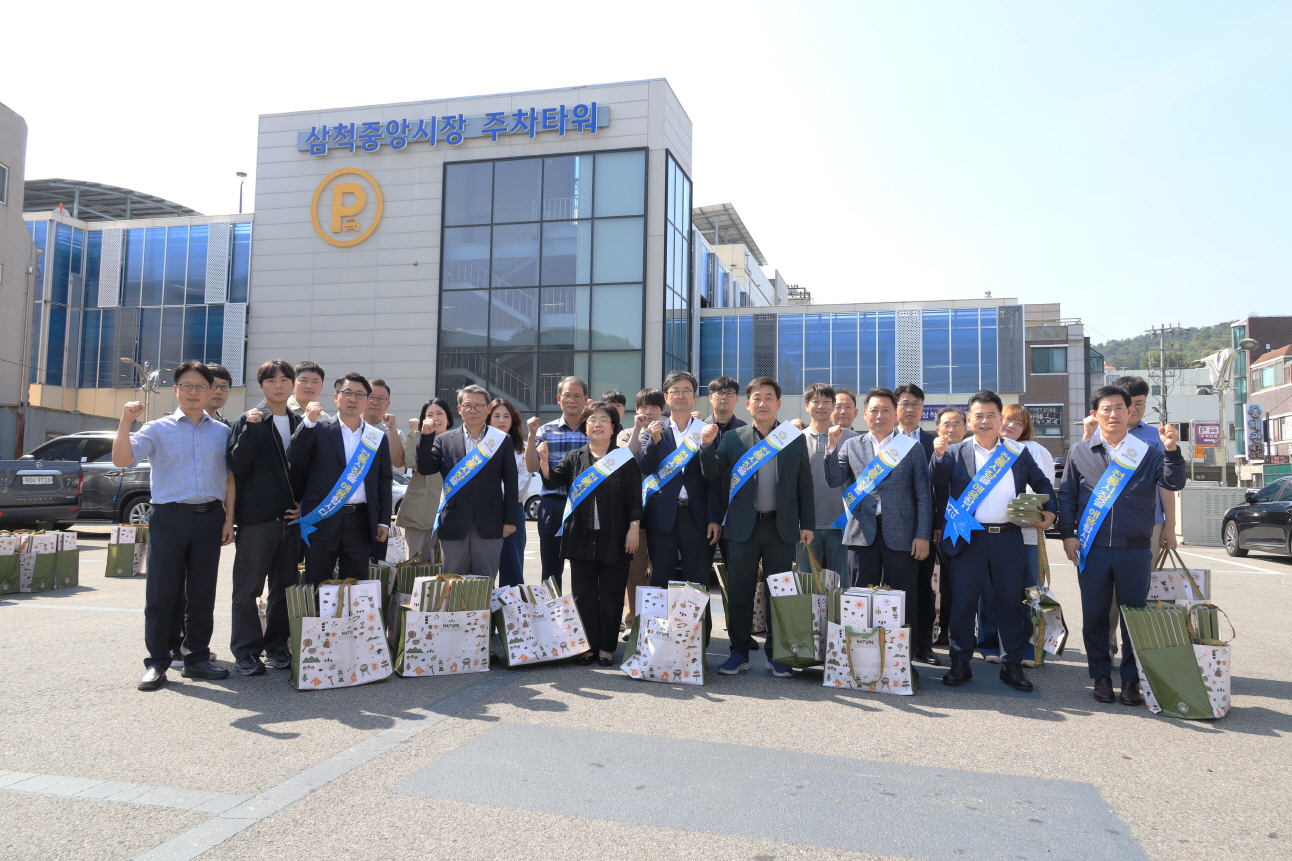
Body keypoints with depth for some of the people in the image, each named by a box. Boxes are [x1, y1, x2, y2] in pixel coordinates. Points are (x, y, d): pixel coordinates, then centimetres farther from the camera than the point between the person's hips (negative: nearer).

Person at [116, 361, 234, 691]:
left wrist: (230, 519, 5)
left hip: (209, 518, 2)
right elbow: (121, 460, -7)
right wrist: (125, 422, -20)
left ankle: (197, 658, 18)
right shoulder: (158, 429, 4)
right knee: (161, 593, 1)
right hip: (169, 516, -2)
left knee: (203, 593, 7)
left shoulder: (222, 432, 11)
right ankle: (157, 662, 10)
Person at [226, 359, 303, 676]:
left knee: (285, 585, 11)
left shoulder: (299, 424, 12)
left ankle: (277, 644, 22)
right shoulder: (248, 421, -1)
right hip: (256, 517, -4)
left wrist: (303, 505, 5)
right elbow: (237, 466, -11)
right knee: (248, 587, 1)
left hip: (291, 517, 4)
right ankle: (246, 651, 10)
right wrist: (251, 428, -20)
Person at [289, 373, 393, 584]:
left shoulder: (378, 438, 10)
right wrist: (309, 422, -17)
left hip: (361, 521, 2)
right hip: (323, 519, -2)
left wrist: (383, 521, 5)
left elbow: (384, 482, 10)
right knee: (318, 586, 4)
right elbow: (294, 460, -9)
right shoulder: (318, 430, 4)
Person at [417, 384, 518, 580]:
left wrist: (510, 520, -1)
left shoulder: (503, 441, 5)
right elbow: (425, 468, -1)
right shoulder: (444, 440, 8)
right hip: (454, 525, 1)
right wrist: (426, 437, -12)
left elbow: (510, 482, 3)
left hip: (489, 525, -1)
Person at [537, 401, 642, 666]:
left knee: (611, 594, 4)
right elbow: (554, 480, -4)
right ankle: (589, 645, 17)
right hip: (581, 538, 2)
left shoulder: (625, 459, 2)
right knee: (584, 594, 7)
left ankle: (607, 647, 15)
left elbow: (635, 498, 0)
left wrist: (634, 527, -8)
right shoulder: (574, 458, 8)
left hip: (614, 539, -2)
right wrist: (544, 461, -21)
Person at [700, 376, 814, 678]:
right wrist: (708, 447, -14)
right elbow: (715, 478, 1)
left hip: (781, 527, 0)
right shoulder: (731, 438, 4)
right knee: (739, 593, 5)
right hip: (743, 526, 0)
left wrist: (807, 524, 3)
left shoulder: (795, 439, 6)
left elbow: (805, 485, 6)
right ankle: (739, 652, 17)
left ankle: (776, 654, 19)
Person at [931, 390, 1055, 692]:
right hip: (970, 538, -1)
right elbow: (937, 486, -7)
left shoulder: (1018, 452, 9)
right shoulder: (955, 453, 4)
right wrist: (939, 456, -20)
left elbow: (1041, 483, 17)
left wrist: (1050, 511, 1)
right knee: (963, 602, 3)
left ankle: (1012, 665, 20)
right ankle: (960, 663, 15)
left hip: (1008, 537, 2)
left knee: (1011, 602, 8)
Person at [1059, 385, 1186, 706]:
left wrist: (1172, 451, -22)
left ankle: (1131, 680, 17)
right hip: (1092, 548, 0)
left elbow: (1173, 483, -6)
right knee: (1094, 615, 6)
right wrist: (1068, 534, 0)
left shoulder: (1147, 452, 6)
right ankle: (1101, 676, 20)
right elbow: (1066, 496, 8)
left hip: (1135, 550, 0)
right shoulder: (1081, 452, 7)